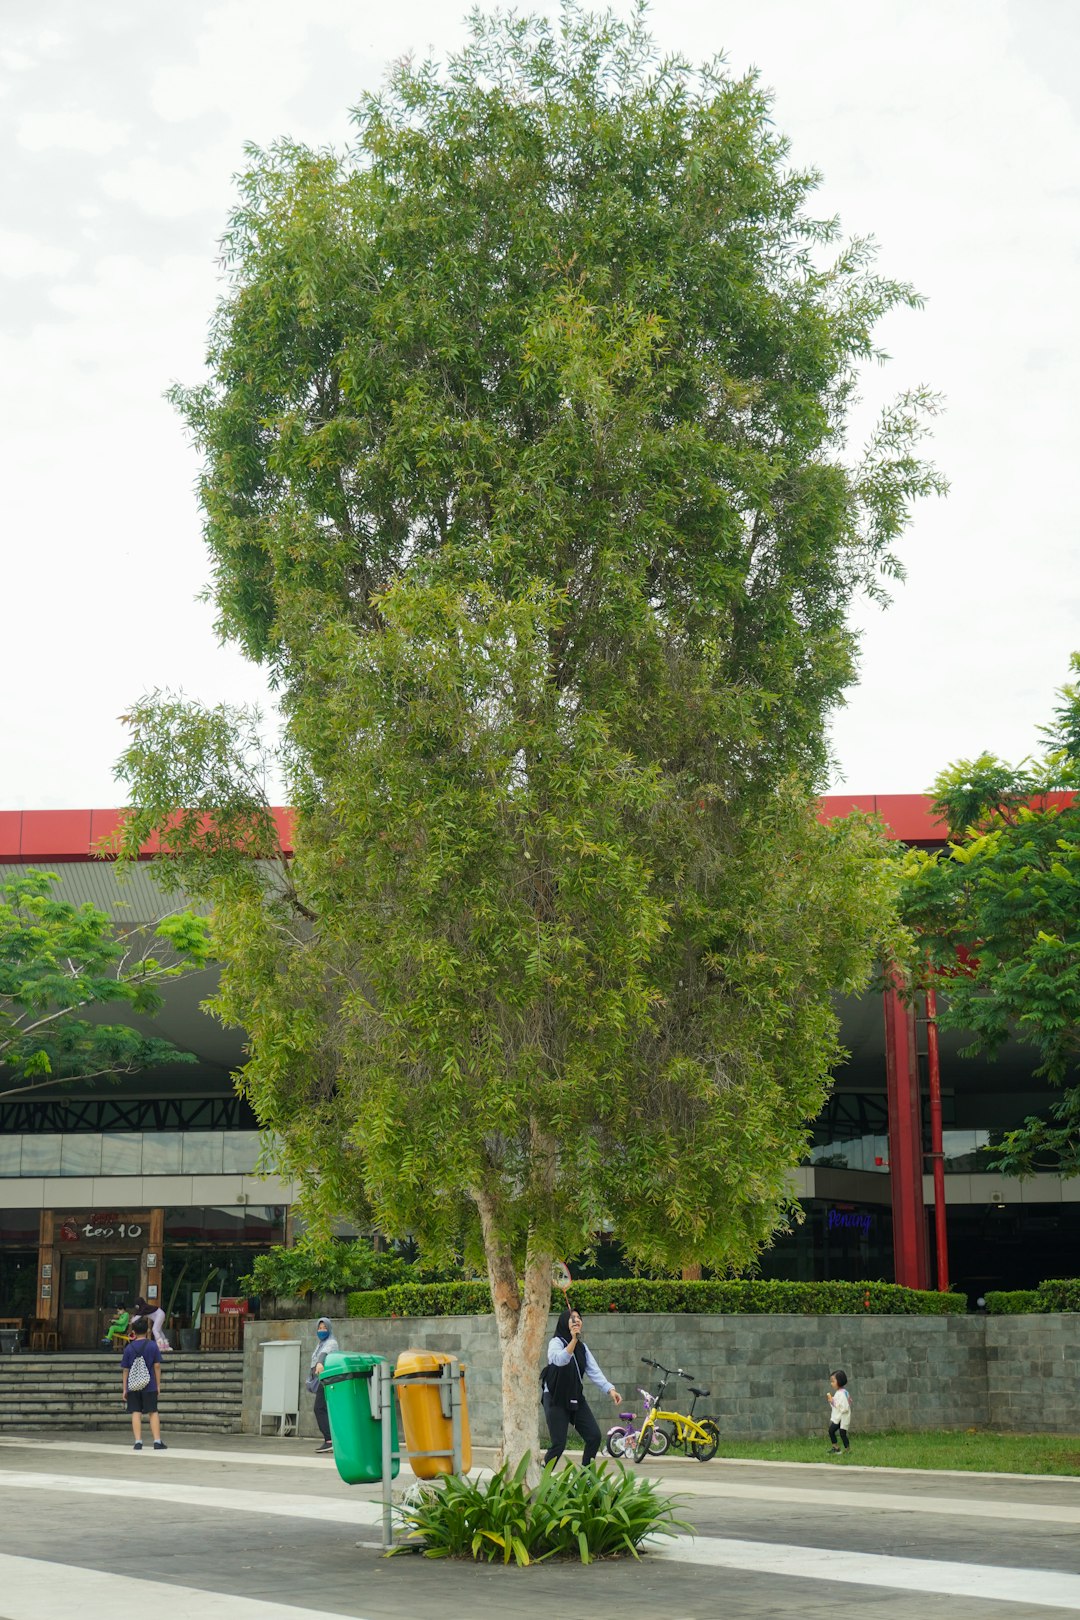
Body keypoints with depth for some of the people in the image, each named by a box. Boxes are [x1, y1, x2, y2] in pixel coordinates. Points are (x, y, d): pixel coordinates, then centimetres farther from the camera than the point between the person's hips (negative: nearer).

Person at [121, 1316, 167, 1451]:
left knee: (136, 1413, 4)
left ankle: (138, 1442, 0)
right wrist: (158, 1385, 5)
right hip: (149, 1386, 0)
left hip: (133, 1386, 1)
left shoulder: (128, 1348, 0)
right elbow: (157, 1366, -2)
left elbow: (125, 1370, 2)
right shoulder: (152, 1346, -3)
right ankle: (157, 1441, 1)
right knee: (153, 1413, 5)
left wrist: (125, 1389, 9)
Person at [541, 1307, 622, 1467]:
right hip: (556, 1400, -6)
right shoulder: (556, 1343, -8)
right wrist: (573, 1340, -42)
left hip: (576, 1398, 6)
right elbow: (560, 1359, -31)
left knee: (594, 1436, -4)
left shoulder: (582, 1347, 12)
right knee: (559, 1444, -10)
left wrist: (610, 1389, -13)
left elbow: (594, 1371, 2)